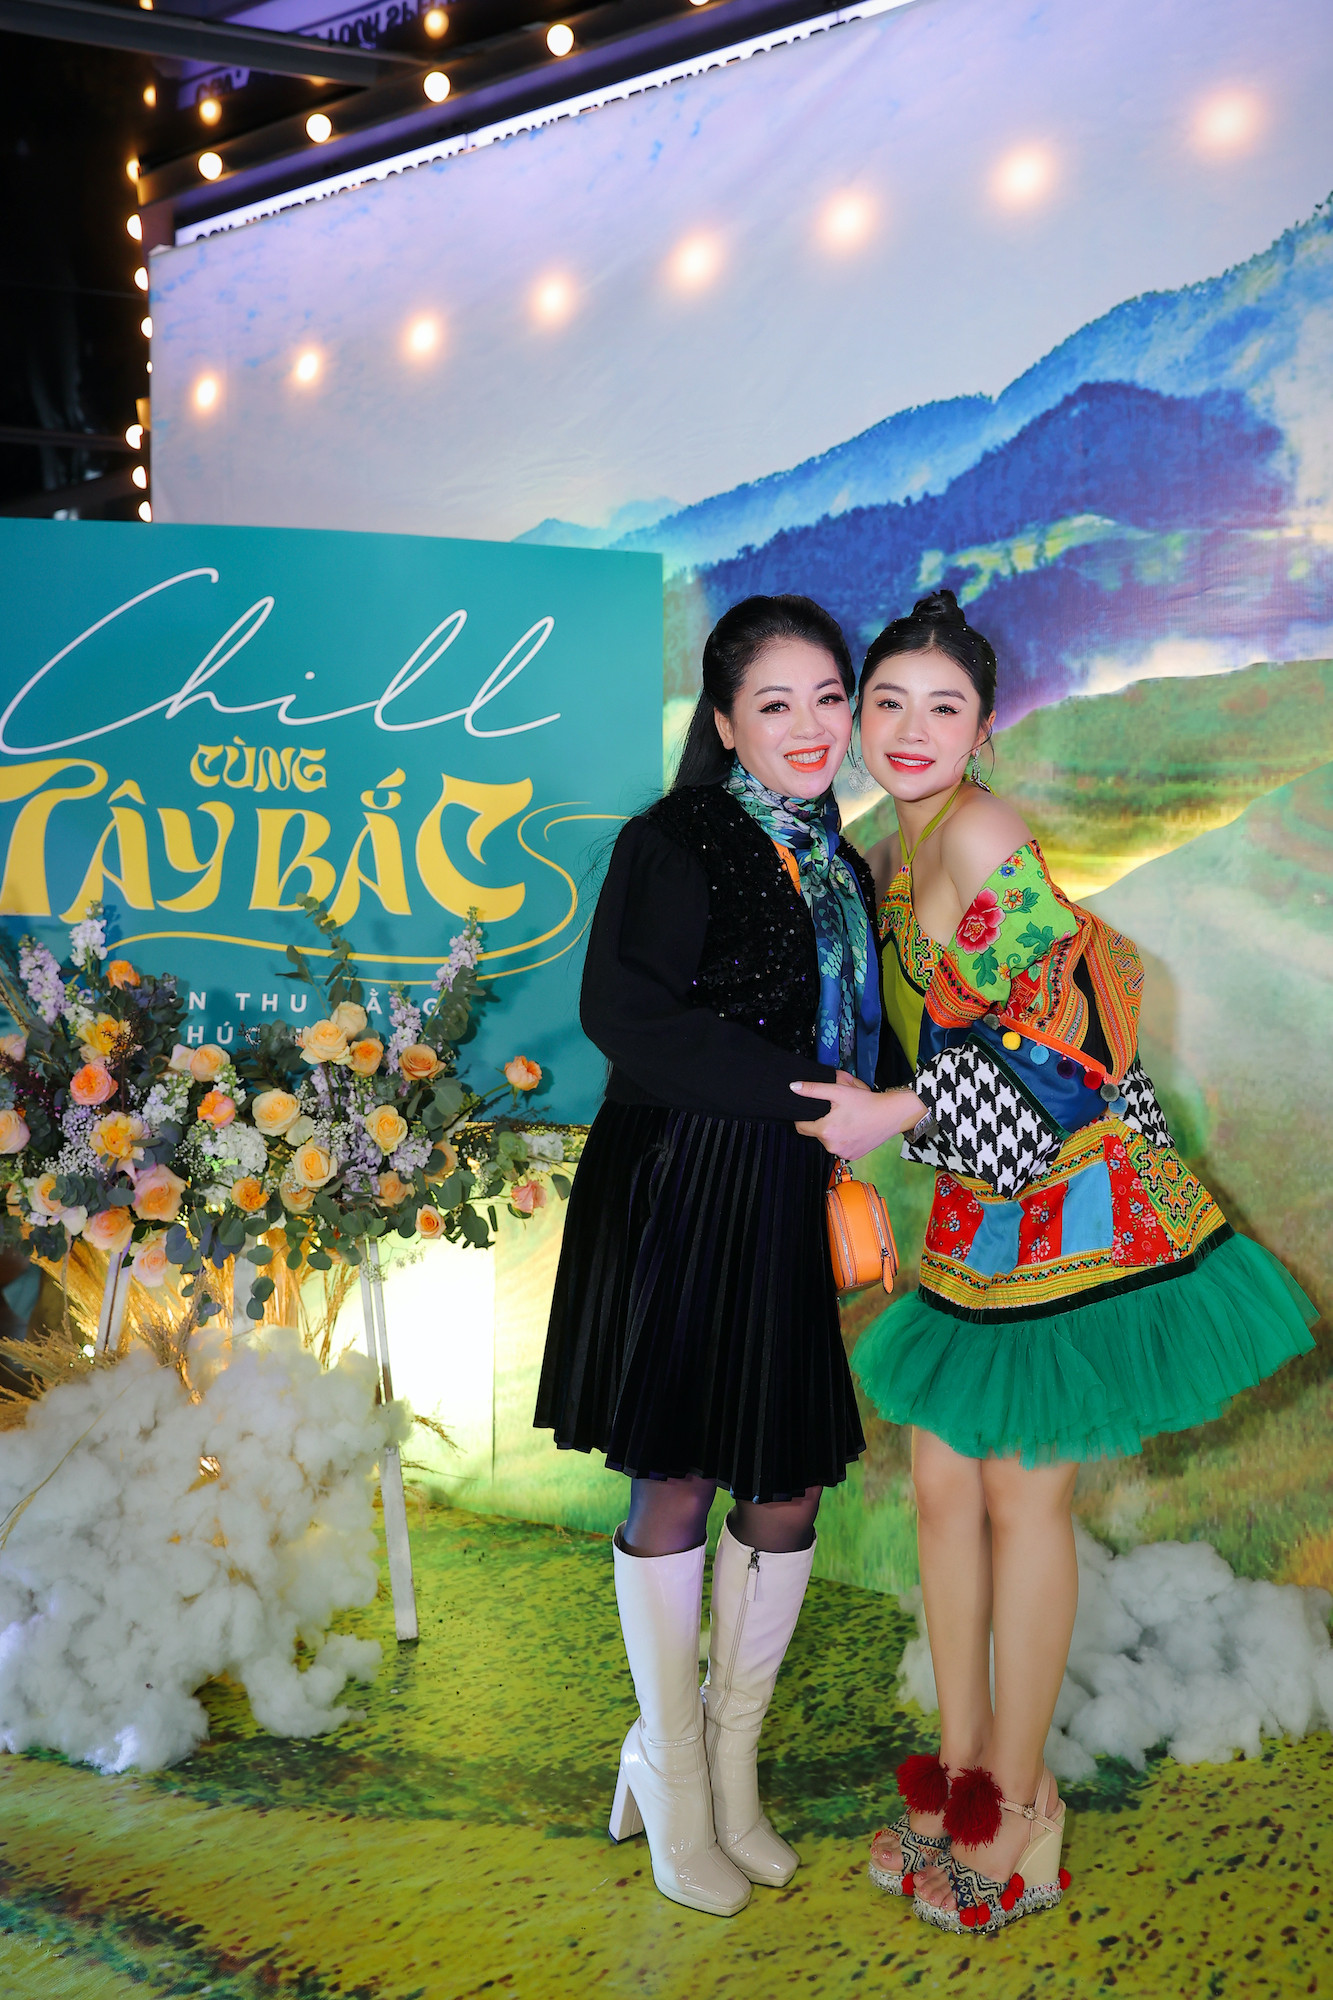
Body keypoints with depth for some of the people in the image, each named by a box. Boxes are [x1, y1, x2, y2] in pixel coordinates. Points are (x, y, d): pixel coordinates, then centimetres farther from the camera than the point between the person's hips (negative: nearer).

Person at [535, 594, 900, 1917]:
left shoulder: (838, 868, 14)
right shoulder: (672, 846, -8)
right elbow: (624, 1016, -21)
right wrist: (801, 1088, -20)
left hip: (789, 1212, 6)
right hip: (675, 1204, -6)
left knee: (789, 1491, 9)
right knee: (673, 1492, 4)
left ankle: (728, 1763, 29)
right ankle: (673, 1789, 24)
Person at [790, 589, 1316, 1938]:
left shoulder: (978, 838, -17)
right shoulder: (893, 852, 9)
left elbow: (1063, 1030, -20)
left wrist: (900, 1114, -17)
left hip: (1070, 1201, -8)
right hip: (976, 1213, 8)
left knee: (1023, 1498, 2)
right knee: (941, 1484, 11)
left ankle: (1017, 1803, 19)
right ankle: (960, 1766, 27)